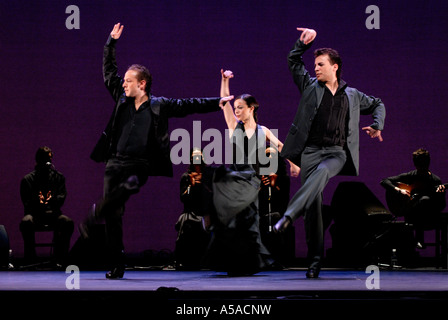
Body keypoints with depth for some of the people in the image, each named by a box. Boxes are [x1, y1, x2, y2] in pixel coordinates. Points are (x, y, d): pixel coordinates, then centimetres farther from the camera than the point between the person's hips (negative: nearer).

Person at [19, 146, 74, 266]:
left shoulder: (58, 177, 15)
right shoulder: (27, 179, 10)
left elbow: (62, 197, 3)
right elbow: (26, 201, 0)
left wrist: (52, 200, -22)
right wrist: (38, 201, -24)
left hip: (53, 213, 1)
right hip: (35, 214, -1)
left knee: (68, 222, -31)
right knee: (26, 222, -37)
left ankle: (60, 259, -24)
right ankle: (30, 259, -26)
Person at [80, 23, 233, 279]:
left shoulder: (159, 105, 4)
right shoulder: (122, 99, 12)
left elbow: (189, 105, 7)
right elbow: (109, 71, 18)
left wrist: (217, 102, 4)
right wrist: (112, 42, 14)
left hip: (140, 165, -3)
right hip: (116, 162, 3)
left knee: (129, 186, -38)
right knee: (114, 215, -3)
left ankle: (94, 216, -17)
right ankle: (117, 265, 5)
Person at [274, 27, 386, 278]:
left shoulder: (352, 95, 17)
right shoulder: (310, 87, 15)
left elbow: (377, 104, 32)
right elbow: (294, 62, 16)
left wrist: (377, 125, 16)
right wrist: (303, 44, 1)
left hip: (338, 153, -1)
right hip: (311, 151, 1)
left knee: (322, 171, -37)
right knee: (314, 206, -8)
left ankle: (289, 215, -47)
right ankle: (315, 260, -3)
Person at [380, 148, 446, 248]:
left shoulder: (435, 180, 7)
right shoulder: (409, 176, 8)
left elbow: (442, 206, 4)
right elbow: (384, 181, 5)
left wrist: (441, 194, -18)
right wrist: (398, 190, -11)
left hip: (428, 216, 1)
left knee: (426, 199, -34)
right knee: (425, 199, -34)